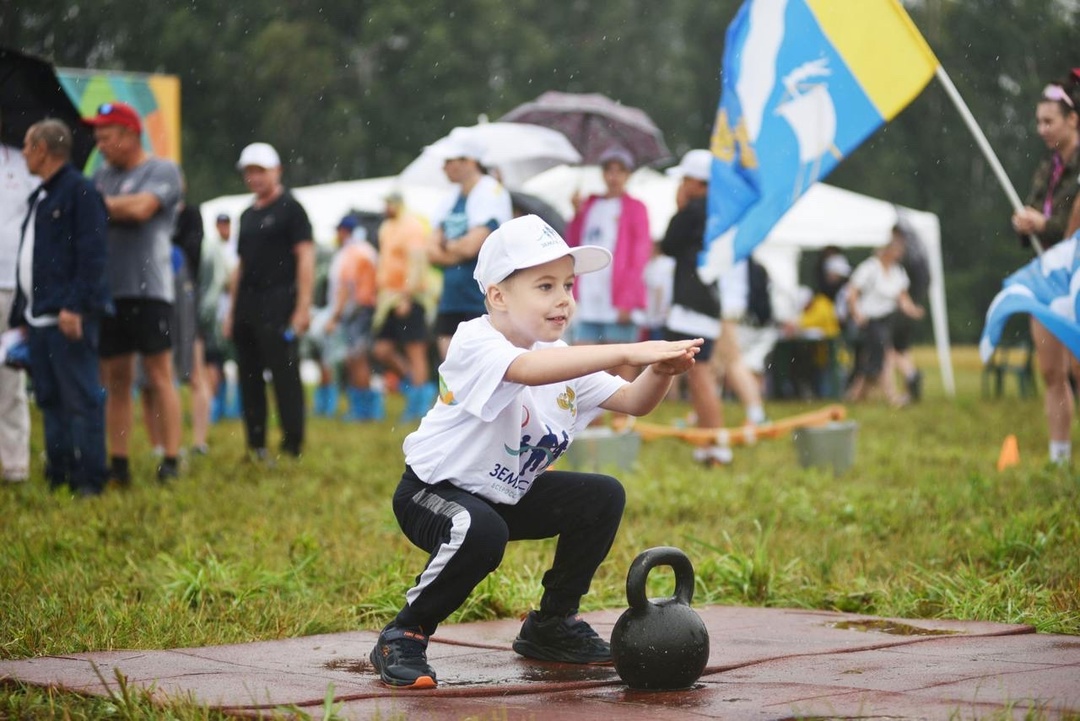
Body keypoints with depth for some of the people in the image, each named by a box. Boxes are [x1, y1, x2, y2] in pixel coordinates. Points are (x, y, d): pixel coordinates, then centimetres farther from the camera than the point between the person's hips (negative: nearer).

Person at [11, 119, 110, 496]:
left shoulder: (80, 191, -8)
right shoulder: (40, 197, 21)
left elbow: (92, 253, -16)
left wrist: (75, 306, -22)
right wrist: (21, 315, 19)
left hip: (69, 318, -9)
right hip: (39, 319, 9)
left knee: (81, 399, -7)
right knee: (50, 401, 10)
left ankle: (88, 479, -5)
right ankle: (58, 475, 15)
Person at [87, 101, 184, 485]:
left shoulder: (163, 170, 0)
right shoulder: (102, 176, 18)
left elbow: (140, 208, -15)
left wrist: (98, 204, -2)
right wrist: (116, 209, -6)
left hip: (148, 290, -6)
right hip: (107, 290, 6)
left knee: (160, 376, -6)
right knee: (115, 380, 6)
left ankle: (171, 460, -5)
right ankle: (118, 463, 10)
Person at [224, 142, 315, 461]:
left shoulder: (290, 208, -2)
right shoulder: (247, 215, 19)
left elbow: (306, 257, -9)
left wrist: (303, 307, -16)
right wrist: (232, 312, 17)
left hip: (277, 304, -7)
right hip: (246, 307, 8)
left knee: (285, 374, -9)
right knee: (249, 377, 8)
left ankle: (293, 446, -6)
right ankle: (255, 446, 14)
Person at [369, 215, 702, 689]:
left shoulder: (562, 357, 0)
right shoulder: (476, 343, -26)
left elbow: (633, 402, -8)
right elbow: (529, 369, -48)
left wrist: (659, 371, -32)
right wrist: (628, 352, -54)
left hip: (507, 495, 8)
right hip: (432, 491, -8)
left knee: (603, 497, -1)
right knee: (481, 533, -37)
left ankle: (552, 624, 16)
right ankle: (403, 637, -15)